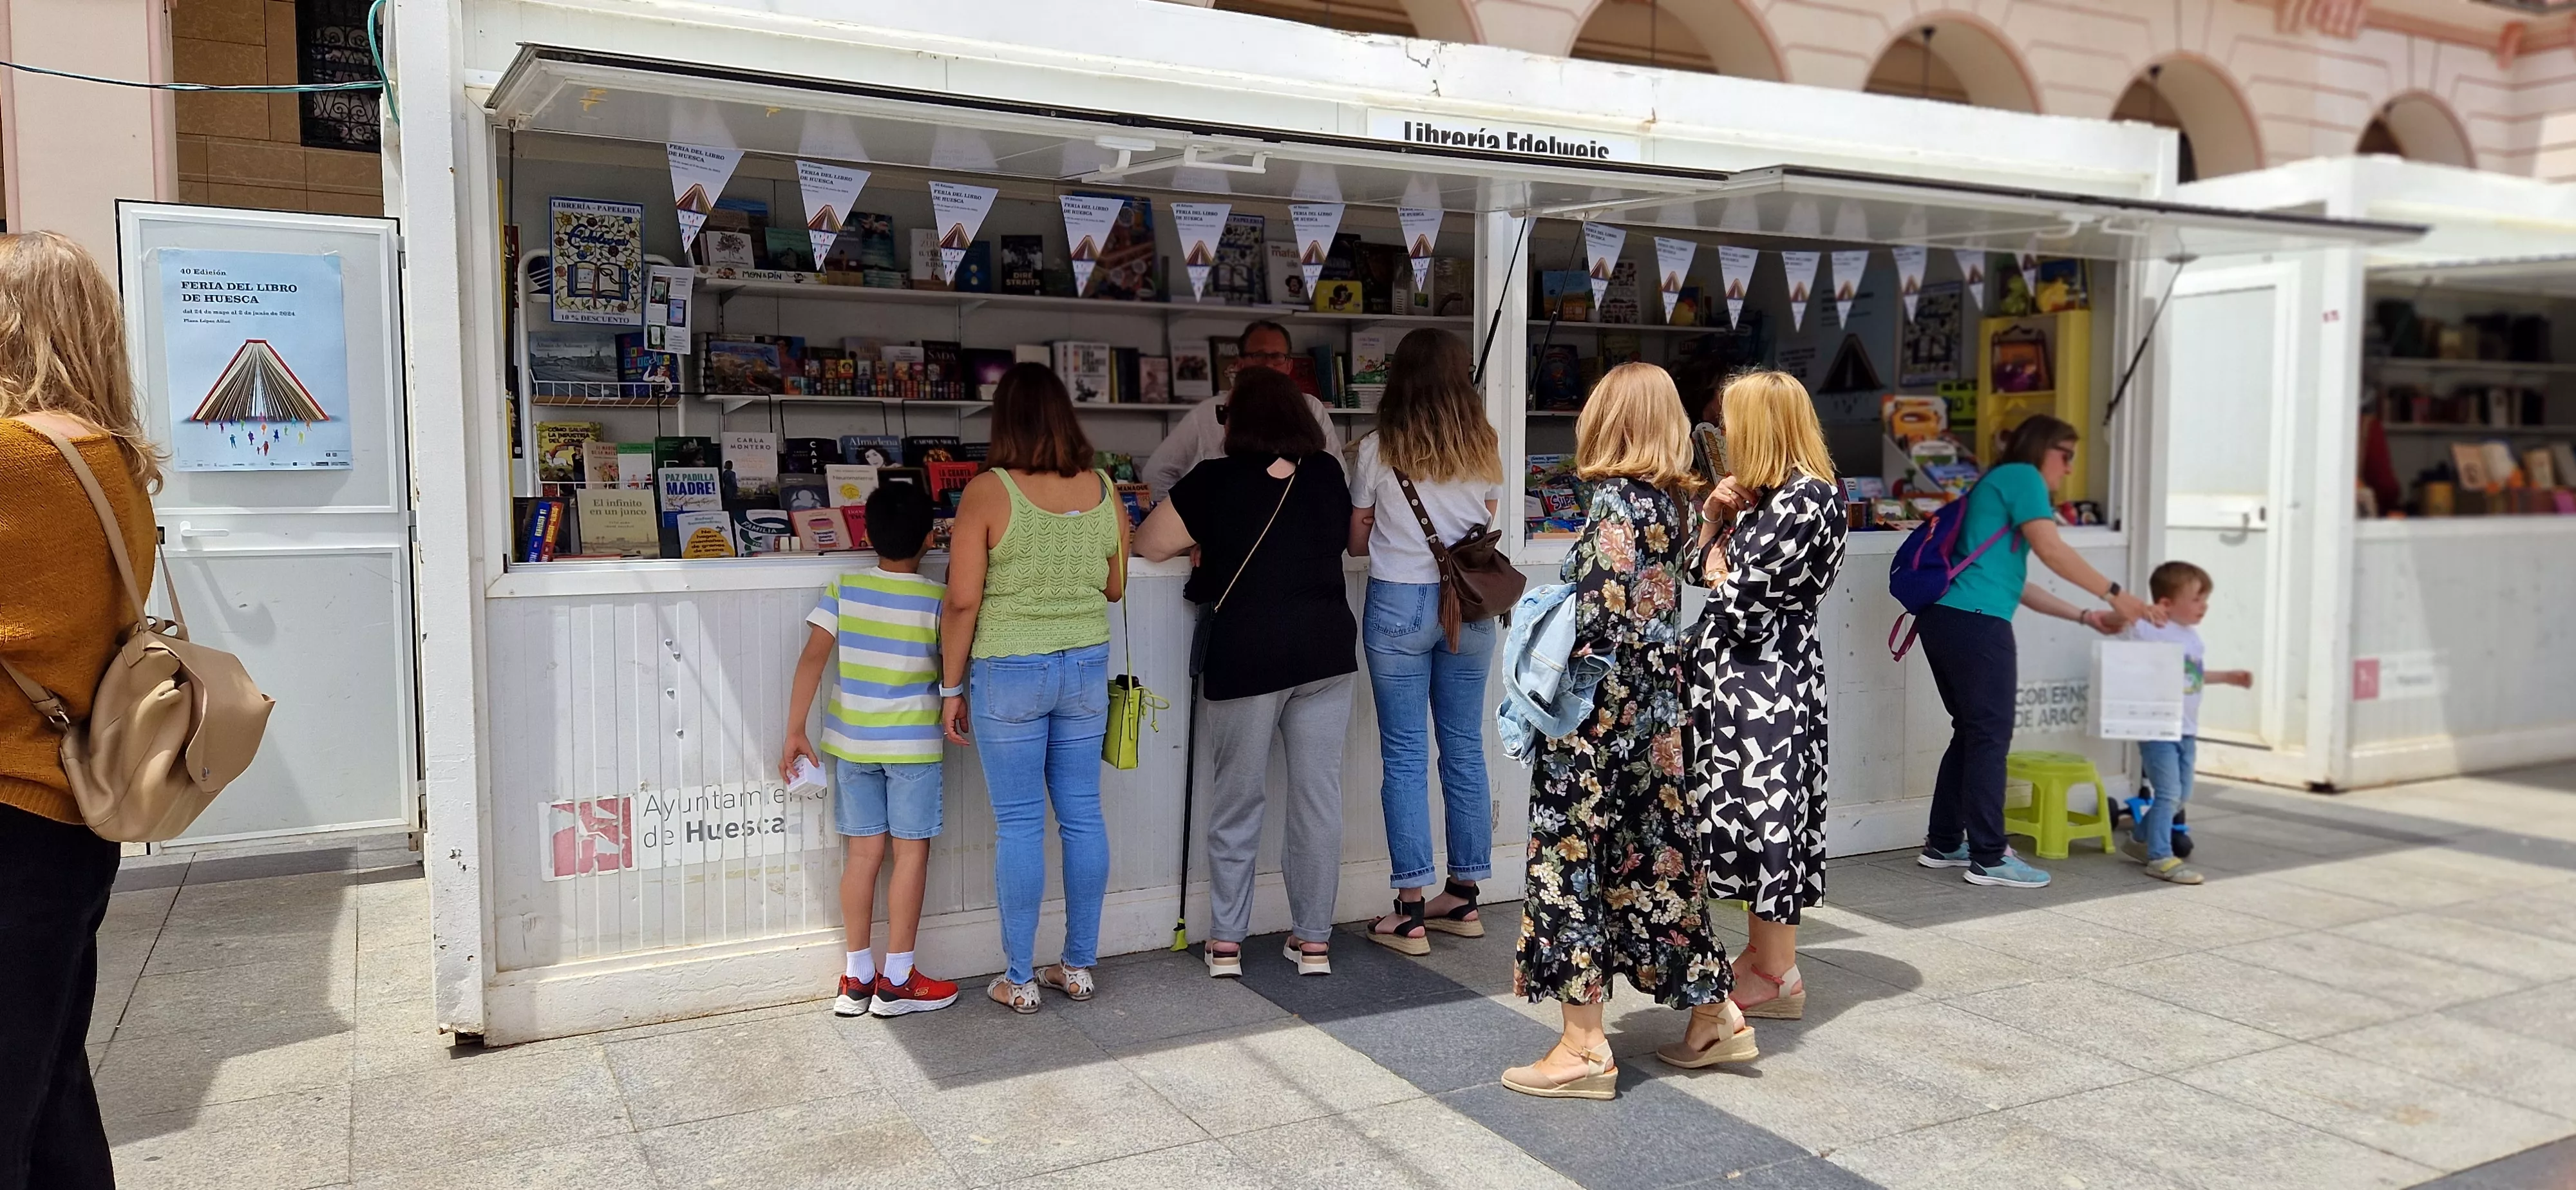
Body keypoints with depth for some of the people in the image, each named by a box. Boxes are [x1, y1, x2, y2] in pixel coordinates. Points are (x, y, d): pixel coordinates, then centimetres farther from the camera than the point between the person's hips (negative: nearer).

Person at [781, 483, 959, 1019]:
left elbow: (812, 658, -8)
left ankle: (857, 977, 17)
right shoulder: (940, 598, -10)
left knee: (862, 852, 10)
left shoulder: (844, 589, -3)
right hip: (912, 744, -3)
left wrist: (795, 731, -4)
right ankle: (896, 981, 9)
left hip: (850, 740, 3)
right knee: (911, 853, 5)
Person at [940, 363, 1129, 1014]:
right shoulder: (1104, 490, 0)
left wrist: (951, 686, -2)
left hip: (1010, 673, -4)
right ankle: (1079, 966, 21)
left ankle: (1019, 981, 12)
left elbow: (963, 601, -12)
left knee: (1019, 825, 3)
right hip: (1087, 667, 4)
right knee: (1082, 816, 11)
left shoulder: (988, 492, -13)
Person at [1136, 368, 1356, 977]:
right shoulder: (1328, 476, 7)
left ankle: (1226, 942, 14)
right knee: (1318, 795, 6)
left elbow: (1148, 544, 1)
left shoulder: (1215, 481, -4)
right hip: (1325, 651, 3)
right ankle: (1313, 939, 13)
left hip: (1243, 657, -3)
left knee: (1237, 800, 8)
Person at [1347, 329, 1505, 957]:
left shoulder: (1377, 450, -6)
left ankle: (1411, 912, 3)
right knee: (1465, 749, 11)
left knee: (1404, 756, 1)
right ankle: (1463, 897, 20)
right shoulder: (1487, 449, 2)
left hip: (1399, 604, -3)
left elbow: (1357, 542, 2)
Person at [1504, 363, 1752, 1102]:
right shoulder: (1673, 500, 9)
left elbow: (1602, 621, -20)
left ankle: (1584, 1049, 7)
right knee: (1655, 857, 17)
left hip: (1603, 717, -9)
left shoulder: (1615, 502, -16)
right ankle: (1712, 1016, 27)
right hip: (1657, 713, 9)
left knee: (1575, 858, 0)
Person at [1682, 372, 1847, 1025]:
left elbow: (1739, 606, -20)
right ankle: (1761, 952, 25)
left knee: (1766, 811, -3)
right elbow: (1699, 565, 19)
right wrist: (1715, 515, 4)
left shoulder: (1806, 500, -17)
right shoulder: (1767, 497, 14)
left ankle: (1778, 978, 7)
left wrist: (1719, 577, 1)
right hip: (1745, 676, 10)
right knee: (1752, 813, 14)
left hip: (1765, 678, -10)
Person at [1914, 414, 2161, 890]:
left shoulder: (1995, 485, 28)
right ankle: (1988, 859, -1)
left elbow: (2016, 584, 24)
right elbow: (2051, 549, -11)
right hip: (1976, 623, -10)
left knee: (1971, 731, 16)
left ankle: (1943, 843, 21)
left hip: (1944, 617, 10)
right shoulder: (2021, 477, 1)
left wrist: (2085, 616, 21)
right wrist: (2114, 594, -6)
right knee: (1990, 735, -5)